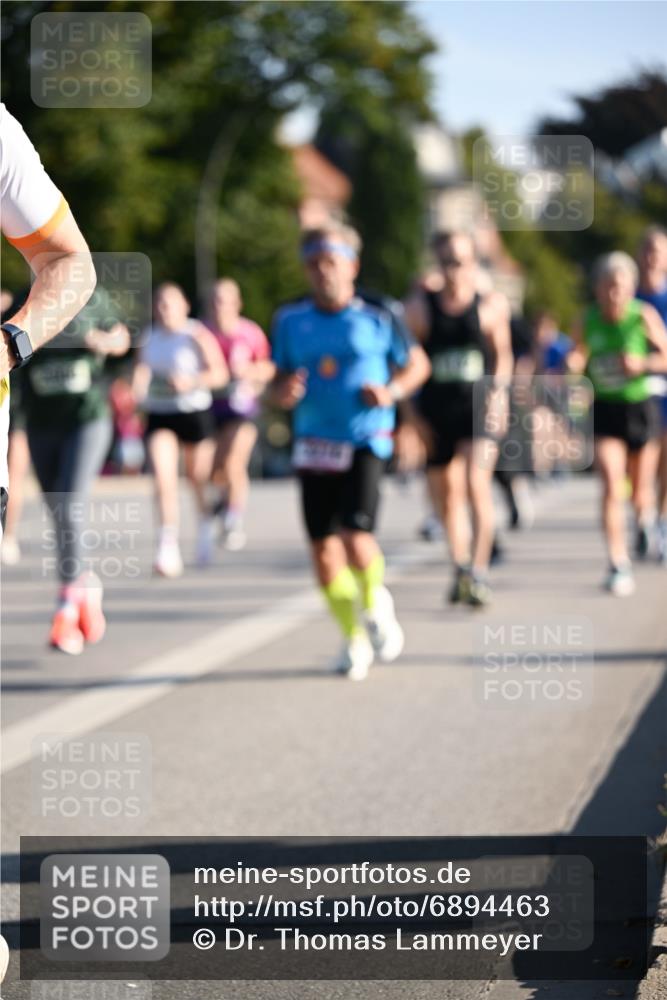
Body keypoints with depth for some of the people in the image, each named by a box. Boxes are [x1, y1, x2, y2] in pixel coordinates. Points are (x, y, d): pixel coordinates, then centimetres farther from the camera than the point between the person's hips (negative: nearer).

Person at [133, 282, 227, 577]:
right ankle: (168, 544, -18)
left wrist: (192, 381, -22)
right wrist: (138, 388, -2)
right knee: (163, 478, -14)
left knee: (199, 478, 10)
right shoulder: (150, 337, 7)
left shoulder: (197, 335, -6)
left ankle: (206, 524, 41)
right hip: (159, 414, 2)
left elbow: (219, 374, -6)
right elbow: (142, 368, 19)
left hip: (195, 412, -2)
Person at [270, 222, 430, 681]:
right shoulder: (290, 320, 7)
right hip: (314, 447, 3)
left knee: (357, 540, -17)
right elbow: (280, 380, 17)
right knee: (324, 550, 0)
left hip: (365, 442, -3)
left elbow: (417, 364, 10)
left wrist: (391, 392, -9)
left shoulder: (379, 315, -1)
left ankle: (375, 603, 16)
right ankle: (354, 638, 21)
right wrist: (284, 393, -7)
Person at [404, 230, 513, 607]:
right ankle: (460, 569, 20)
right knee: (450, 492, 8)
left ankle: (478, 572, -17)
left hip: (479, 406, -2)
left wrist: (498, 392, -2)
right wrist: (414, 413, 4)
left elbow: (502, 354, 13)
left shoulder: (491, 305, 3)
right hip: (437, 409, 2)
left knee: (477, 483, -17)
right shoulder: (421, 307, 4)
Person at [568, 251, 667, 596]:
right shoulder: (587, 321, -6)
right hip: (605, 411, 0)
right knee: (612, 487, -15)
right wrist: (572, 364, -17)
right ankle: (618, 564, -11)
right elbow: (577, 360, 6)